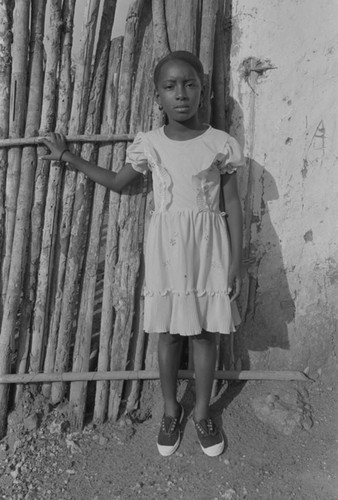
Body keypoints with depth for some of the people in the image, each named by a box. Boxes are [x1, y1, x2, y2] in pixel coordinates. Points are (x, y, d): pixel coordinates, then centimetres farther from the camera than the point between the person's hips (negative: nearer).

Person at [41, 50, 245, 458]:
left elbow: (232, 203, 0)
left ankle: (202, 413, 31)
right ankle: (170, 410, 33)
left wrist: (236, 260, -2)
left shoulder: (221, 144, -4)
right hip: (166, 246, 1)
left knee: (205, 332, 9)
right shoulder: (148, 144, 1)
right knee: (168, 332, 11)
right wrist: (68, 156, 15)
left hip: (208, 246, -1)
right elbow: (117, 182, 15)